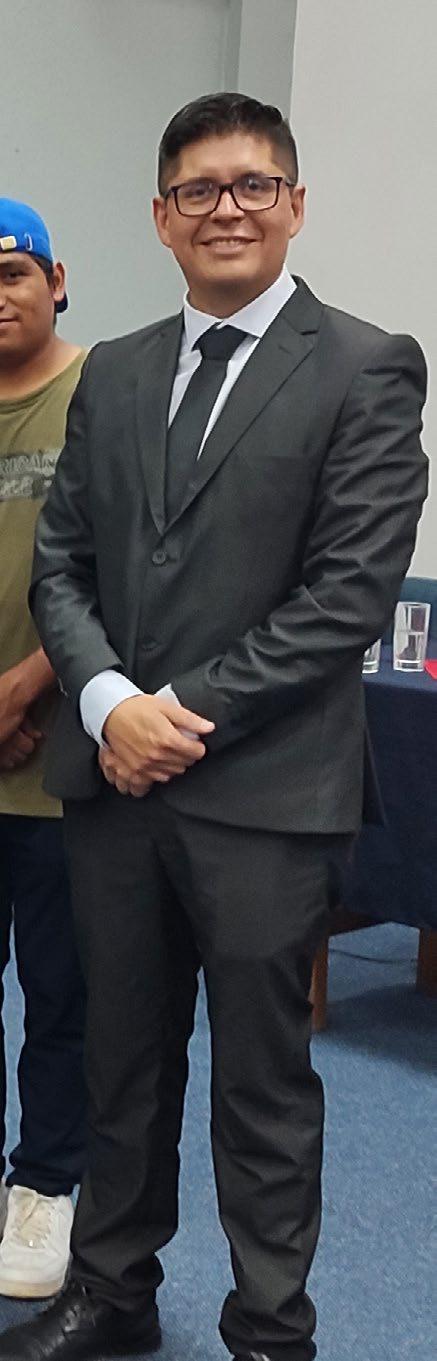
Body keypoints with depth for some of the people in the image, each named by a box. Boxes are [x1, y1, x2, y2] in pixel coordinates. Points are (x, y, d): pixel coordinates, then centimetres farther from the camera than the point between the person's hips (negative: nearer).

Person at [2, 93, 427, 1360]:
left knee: (264, 1085, 8)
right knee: (124, 1062, 17)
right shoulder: (113, 373, 12)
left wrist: (190, 715, -14)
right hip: (112, 778, 5)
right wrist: (110, 702, -9)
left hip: (264, 791, -5)